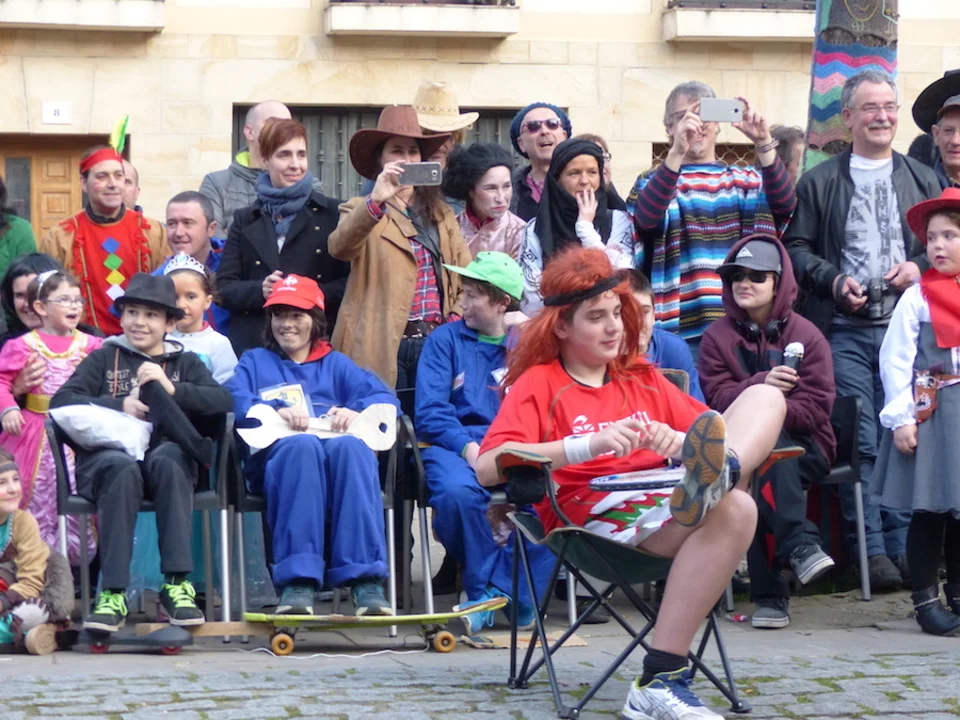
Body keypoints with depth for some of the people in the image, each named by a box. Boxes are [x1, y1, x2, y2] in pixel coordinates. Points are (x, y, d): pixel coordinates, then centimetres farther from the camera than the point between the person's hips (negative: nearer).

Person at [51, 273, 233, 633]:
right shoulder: (103, 358, 22)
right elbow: (61, 400, 5)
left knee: (167, 459, -36)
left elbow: (224, 401, 5)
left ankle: (177, 585, -38)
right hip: (106, 455, -1)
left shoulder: (185, 362, 23)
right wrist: (120, 405, -8)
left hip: (166, 456, 1)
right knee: (123, 468, -37)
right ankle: (113, 593, -40)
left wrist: (172, 389, -9)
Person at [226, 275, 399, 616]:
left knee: (350, 446, -36)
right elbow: (234, 401, 7)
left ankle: (365, 580, -44)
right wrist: (277, 411, -13)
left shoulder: (336, 364, 32)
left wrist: (355, 410, -9)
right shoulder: (255, 361, 30)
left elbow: (385, 398, 14)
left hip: (340, 453, 1)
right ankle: (297, 582, -46)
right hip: (280, 454, -1)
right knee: (302, 445, -38)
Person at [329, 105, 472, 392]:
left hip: (434, 342, 3)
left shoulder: (441, 212, 17)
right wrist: (376, 201, -31)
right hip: (383, 346, -3)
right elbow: (339, 248, -18)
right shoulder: (362, 210, 5)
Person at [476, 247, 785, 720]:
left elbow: (715, 430, 19)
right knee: (732, 508, -33)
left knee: (765, 396, -4)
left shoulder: (644, 379, 29)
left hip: (665, 499, 7)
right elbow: (488, 467, -9)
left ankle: (714, 475, -40)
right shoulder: (539, 383, 10)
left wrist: (682, 443, -6)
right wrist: (592, 444, -19)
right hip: (596, 512, -6)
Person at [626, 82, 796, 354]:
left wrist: (763, 143, -20)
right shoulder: (653, 181, 8)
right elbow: (646, 218, -15)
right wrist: (677, 152, -27)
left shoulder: (748, 181, 15)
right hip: (682, 328, -2)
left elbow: (784, 204, -6)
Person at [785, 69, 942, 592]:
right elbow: (796, 248, 7)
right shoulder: (819, 183, 9)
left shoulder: (923, 180, 15)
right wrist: (833, 280, -8)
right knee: (860, 442, -6)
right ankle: (871, 550, -2)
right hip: (845, 330, -2)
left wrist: (920, 267, -3)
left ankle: (903, 546, 6)